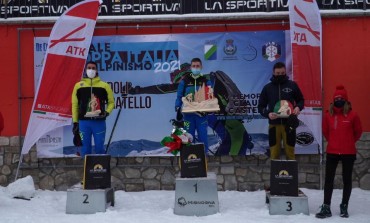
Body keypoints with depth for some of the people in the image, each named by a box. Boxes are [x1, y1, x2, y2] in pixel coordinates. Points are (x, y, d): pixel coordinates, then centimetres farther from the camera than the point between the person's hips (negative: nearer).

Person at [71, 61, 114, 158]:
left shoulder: (104, 86, 4)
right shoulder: (78, 85, 6)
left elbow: (111, 102, 12)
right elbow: (75, 105, 10)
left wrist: (106, 112, -7)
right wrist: (75, 122, 7)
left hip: (99, 122, -1)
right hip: (84, 122, 1)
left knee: (99, 148, 3)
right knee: (85, 149, 6)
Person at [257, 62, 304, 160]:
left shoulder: (292, 85, 5)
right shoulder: (267, 87, 5)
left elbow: (301, 100, 15)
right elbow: (261, 106, 9)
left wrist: (298, 107, -7)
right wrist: (267, 114, -12)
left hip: (289, 124, 0)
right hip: (274, 125, 0)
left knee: (290, 153, 4)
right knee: (274, 154, 3)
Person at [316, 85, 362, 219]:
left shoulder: (352, 115, -7)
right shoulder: (328, 115, -1)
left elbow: (358, 132, 5)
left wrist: (349, 142, 11)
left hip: (348, 153, -2)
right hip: (332, 152, 2)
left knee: (347, 179, 8)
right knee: (328, 179, 2)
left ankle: (344, 207, 21)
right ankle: (326, 207, 8)